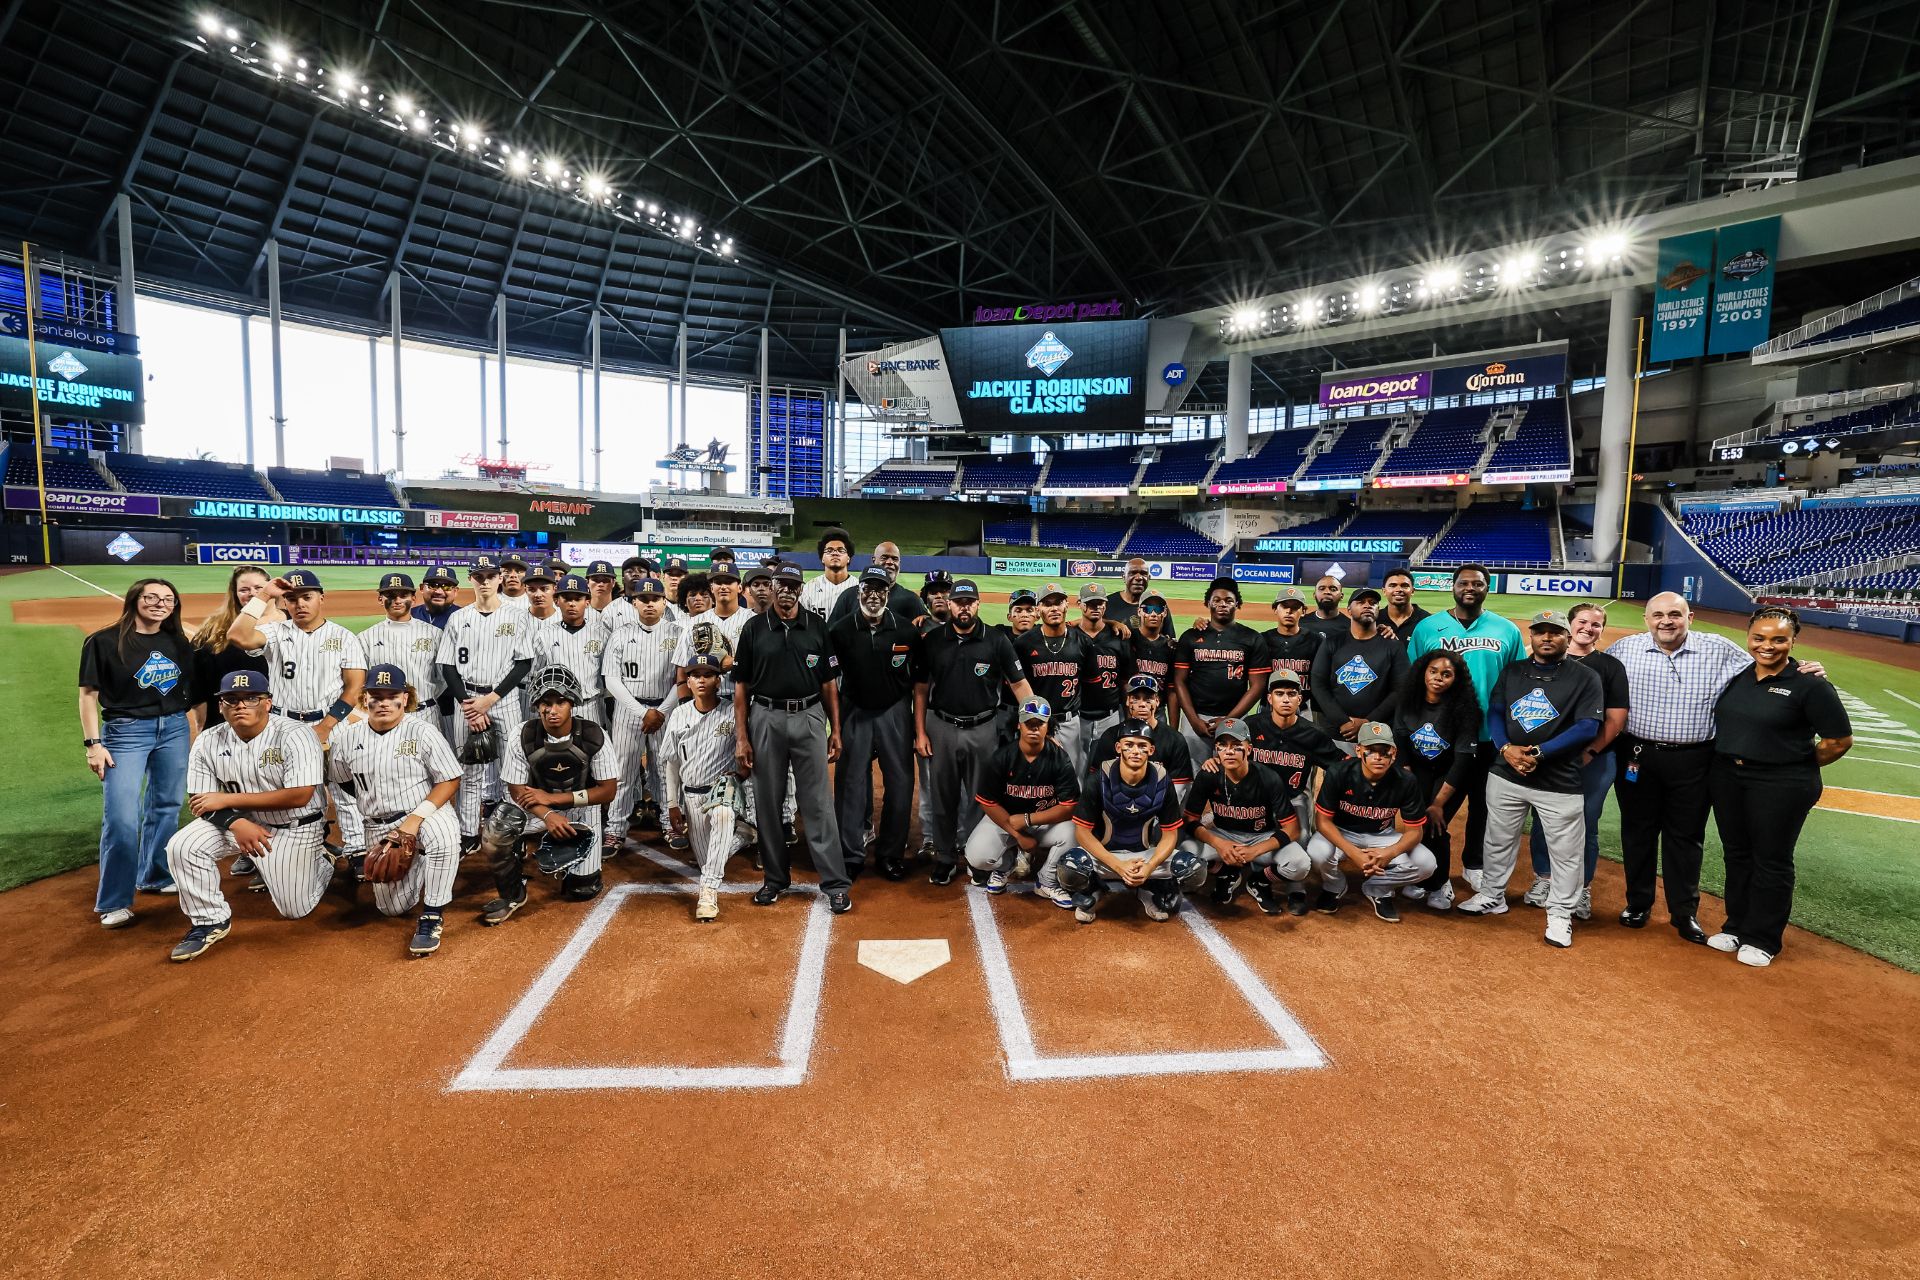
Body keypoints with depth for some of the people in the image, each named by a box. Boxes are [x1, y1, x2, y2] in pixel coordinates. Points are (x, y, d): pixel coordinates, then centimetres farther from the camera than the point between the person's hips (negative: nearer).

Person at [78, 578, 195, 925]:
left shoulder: (180, 643, 6)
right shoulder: (103, 642, -6)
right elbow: (89, 694, -5)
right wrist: (93, 744, -10)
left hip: (175, 729, 4)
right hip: (125, 732, -4)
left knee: (166, 808, 13)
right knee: (121, 818, -9)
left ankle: (155, 877, 30)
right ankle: (114, 902, 3)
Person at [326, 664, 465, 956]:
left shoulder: (422, 731, -10)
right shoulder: (348, 737, 1)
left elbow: (450, 780, -12)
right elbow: (343, 781, 18)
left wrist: (417, 816, -21)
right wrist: (373, 803, 10)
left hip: (427, 813, -4)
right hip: (379, 828, 4)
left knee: (443, 833, -41)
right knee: (394, 908, 1)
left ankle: (432, 916, -26)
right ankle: (413, 866, 35)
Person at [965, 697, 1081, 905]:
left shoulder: (1060, 759, -14)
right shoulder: (1002, 757, -14)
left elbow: (1068, 807, -17)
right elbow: (988, 803, -10)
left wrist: (1027, 820, -21)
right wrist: (1018, 835, -16)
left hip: (1045, 821, 0)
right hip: (1003, 818, 0)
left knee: (1071, 833, -31)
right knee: (977, 856, -25)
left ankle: (1046, 882, -3)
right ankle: (1009, 861, 13)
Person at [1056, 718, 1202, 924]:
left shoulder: (1162, 781, -11)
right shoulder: (1099, 779, -16)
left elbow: (1170, 834, -5)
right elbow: (1082, 831, -14)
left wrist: (1150, 867, -24)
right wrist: (1118, 865, -26)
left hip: (1146, 853, 2)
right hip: (1104, 852, -2)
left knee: (1197, 870, -21)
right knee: (1068, 868, -34)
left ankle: (1151, 891, 7)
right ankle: (1092, 891, 2)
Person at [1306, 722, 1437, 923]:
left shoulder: (1406, 782, -19)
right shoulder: (1338, 774, -24)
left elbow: (1414, 830, -11)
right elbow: (1324, 821, -18)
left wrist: (1390, 853, -33)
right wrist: (1353, 853, -33)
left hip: (1382, 836, 2)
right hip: (1342, 832, -2)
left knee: (1425, 864, -22)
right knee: (1317, 853, -34)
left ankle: (1377, 889, 8)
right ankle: (1335, 887, 5)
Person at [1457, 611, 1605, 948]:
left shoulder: (1585, 678, -3)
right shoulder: (1512, 672, 9)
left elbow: (1587, 728, -12)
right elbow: (1494, 713, 5)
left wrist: (1537, 753, -19)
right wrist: (1506, 749, -14)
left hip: (1559, 782, -3)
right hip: (1504, 775, 4)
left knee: (1566, 851, 4)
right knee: (1498, 841, 16)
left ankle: (1560, 915, 21)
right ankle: (1491, 897, 33)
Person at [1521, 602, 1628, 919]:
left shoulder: (1610, 666, 3)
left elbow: (1616, 718, -2)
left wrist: (1590, 752, -12)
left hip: (1594, 759, -1)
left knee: (1586, 827, 5)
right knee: (1544, 820, 8)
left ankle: (1582, 890, 18)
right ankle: (1543, 879, 23)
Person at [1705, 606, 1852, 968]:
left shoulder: (1809, 685, -13)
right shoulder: (1735, 675, 3)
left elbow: (1839, 741, -8)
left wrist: (1798, 766, 1)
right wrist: (1732, 760, 10)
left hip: (1781, 785, -5)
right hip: (1726, 778, 5)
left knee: (1771, 860, 6)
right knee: (1737, 854, 15)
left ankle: (1763, 939, 20)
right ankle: (1736, 926, 29)